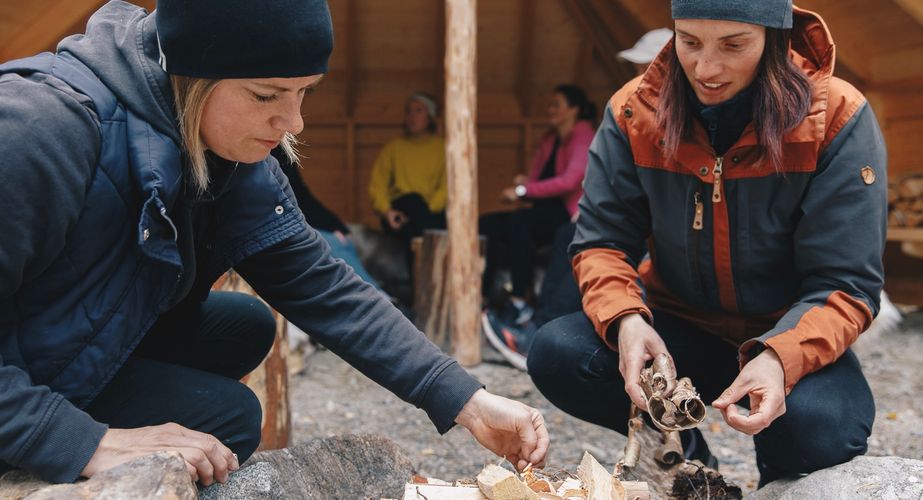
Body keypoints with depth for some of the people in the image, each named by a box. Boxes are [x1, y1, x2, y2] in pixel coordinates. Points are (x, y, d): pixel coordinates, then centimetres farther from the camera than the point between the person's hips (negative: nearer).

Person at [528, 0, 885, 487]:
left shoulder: (837, 121, -17)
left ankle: (780, 477, 6)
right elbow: (600, 241, -8)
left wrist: (780, 359, -37)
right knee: (556, 355, -25)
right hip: (678, 328, 2)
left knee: (818, 427, -35)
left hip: (790, 337, -2)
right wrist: (625, 320, -30)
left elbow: (845, 283, -17)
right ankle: (682, 450, 5)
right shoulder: (634, 112, -11)